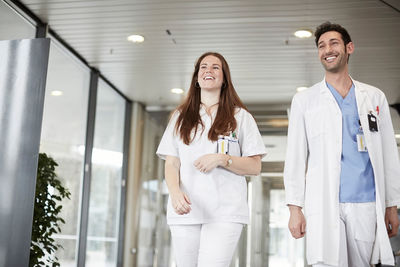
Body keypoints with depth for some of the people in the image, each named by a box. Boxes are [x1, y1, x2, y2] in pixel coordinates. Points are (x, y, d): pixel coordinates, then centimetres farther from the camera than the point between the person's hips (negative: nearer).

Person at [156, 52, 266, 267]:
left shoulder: (240, 116, 11)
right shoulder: (181, 117, 18)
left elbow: (255, 167, 5)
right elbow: (171, 163, 10)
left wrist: (222, 159, -12)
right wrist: (175, 192, -10)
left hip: (225, 212, -2)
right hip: (185, 210, 3)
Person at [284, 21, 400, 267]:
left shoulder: (375, 97, 13)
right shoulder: (304, 101, 9)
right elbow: (295, 158, 5)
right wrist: (295, 208, -3)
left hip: (366, 203, 2)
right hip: (323, 206, -1)